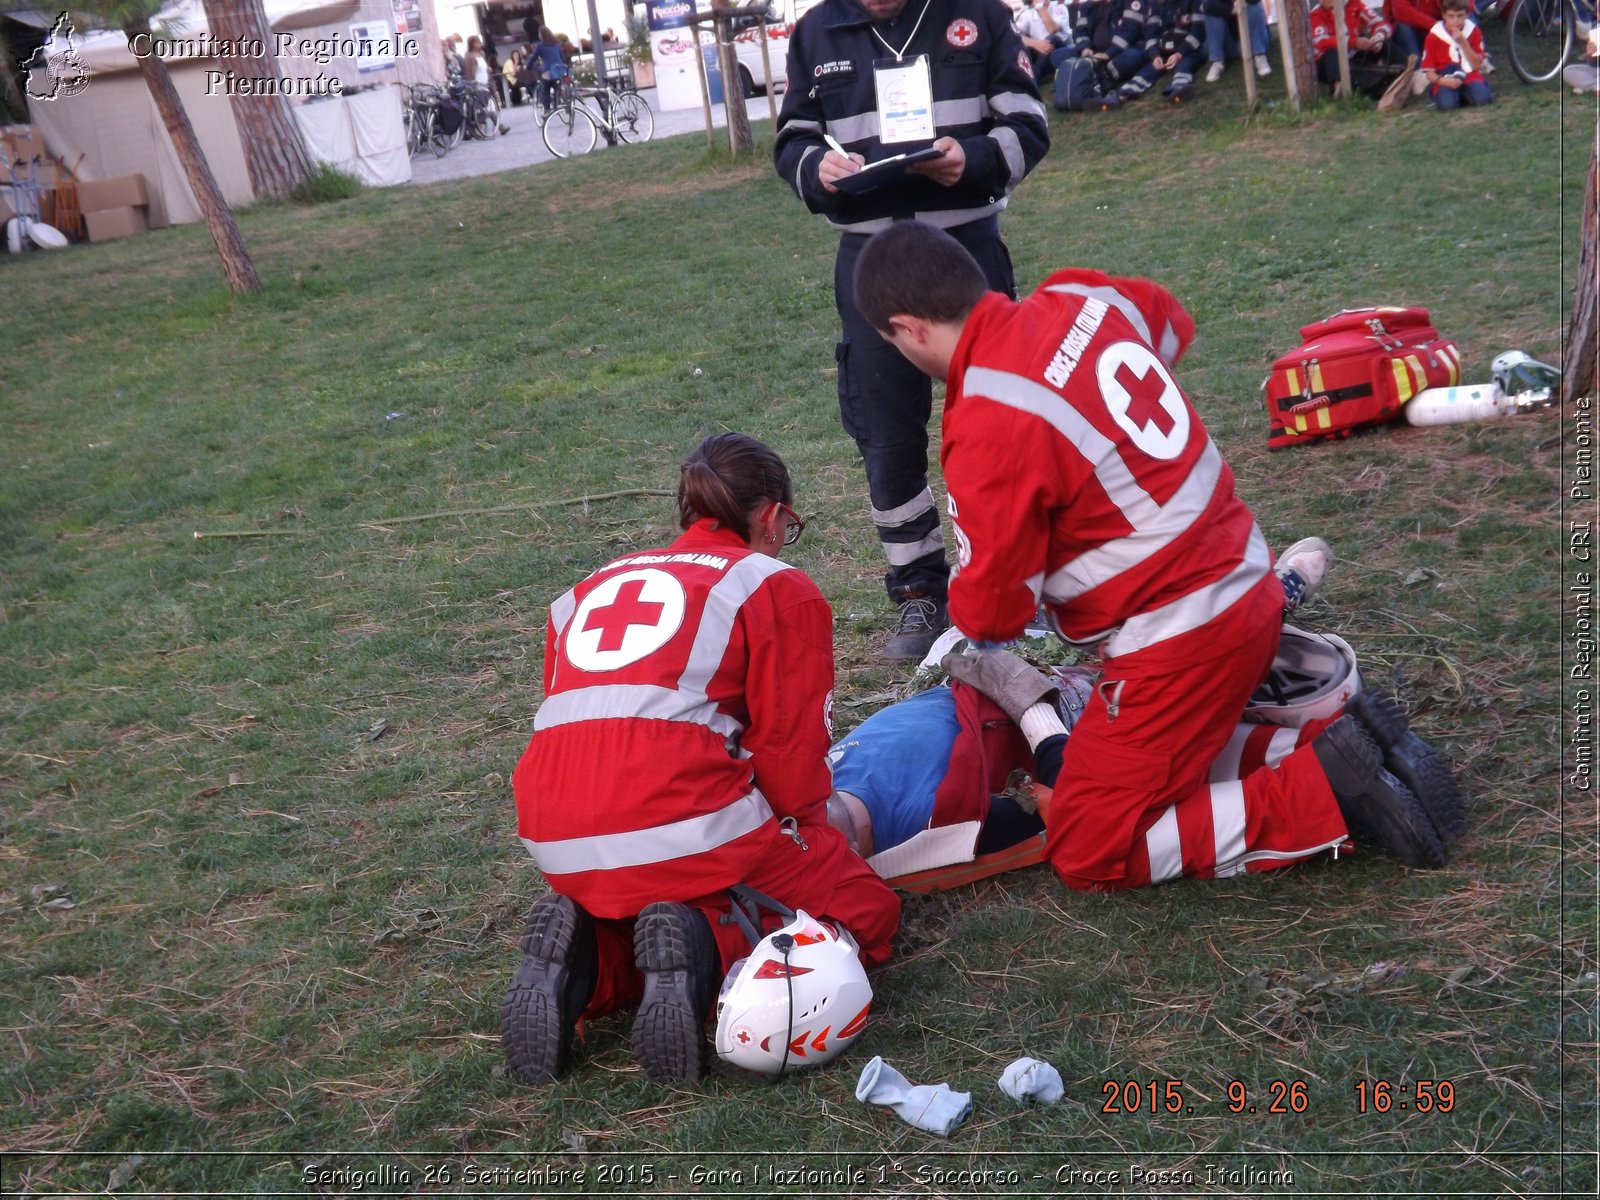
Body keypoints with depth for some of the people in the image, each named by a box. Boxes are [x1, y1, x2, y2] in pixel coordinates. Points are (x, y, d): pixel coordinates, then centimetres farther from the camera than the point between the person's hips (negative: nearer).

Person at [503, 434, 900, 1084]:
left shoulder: (591, 589, 26)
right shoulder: (777, 587, 9)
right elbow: (790, 749, 3)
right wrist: (808, 836, 22)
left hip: (559, 852, 6)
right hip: (686, 826, -6)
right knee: (866, 912, 14)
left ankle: (586, 959, 0)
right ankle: (705, 944, -13)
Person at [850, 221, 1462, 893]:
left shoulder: (988, 430, -22)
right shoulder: (1080, 301, 0)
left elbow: (993, 613, -11)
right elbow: (1173, 326, 26)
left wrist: (966, 616, 12)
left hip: (1180, 646, -9)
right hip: (1251, 588, 9)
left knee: (1088, 857, 0)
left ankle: (1320, 793, -6)